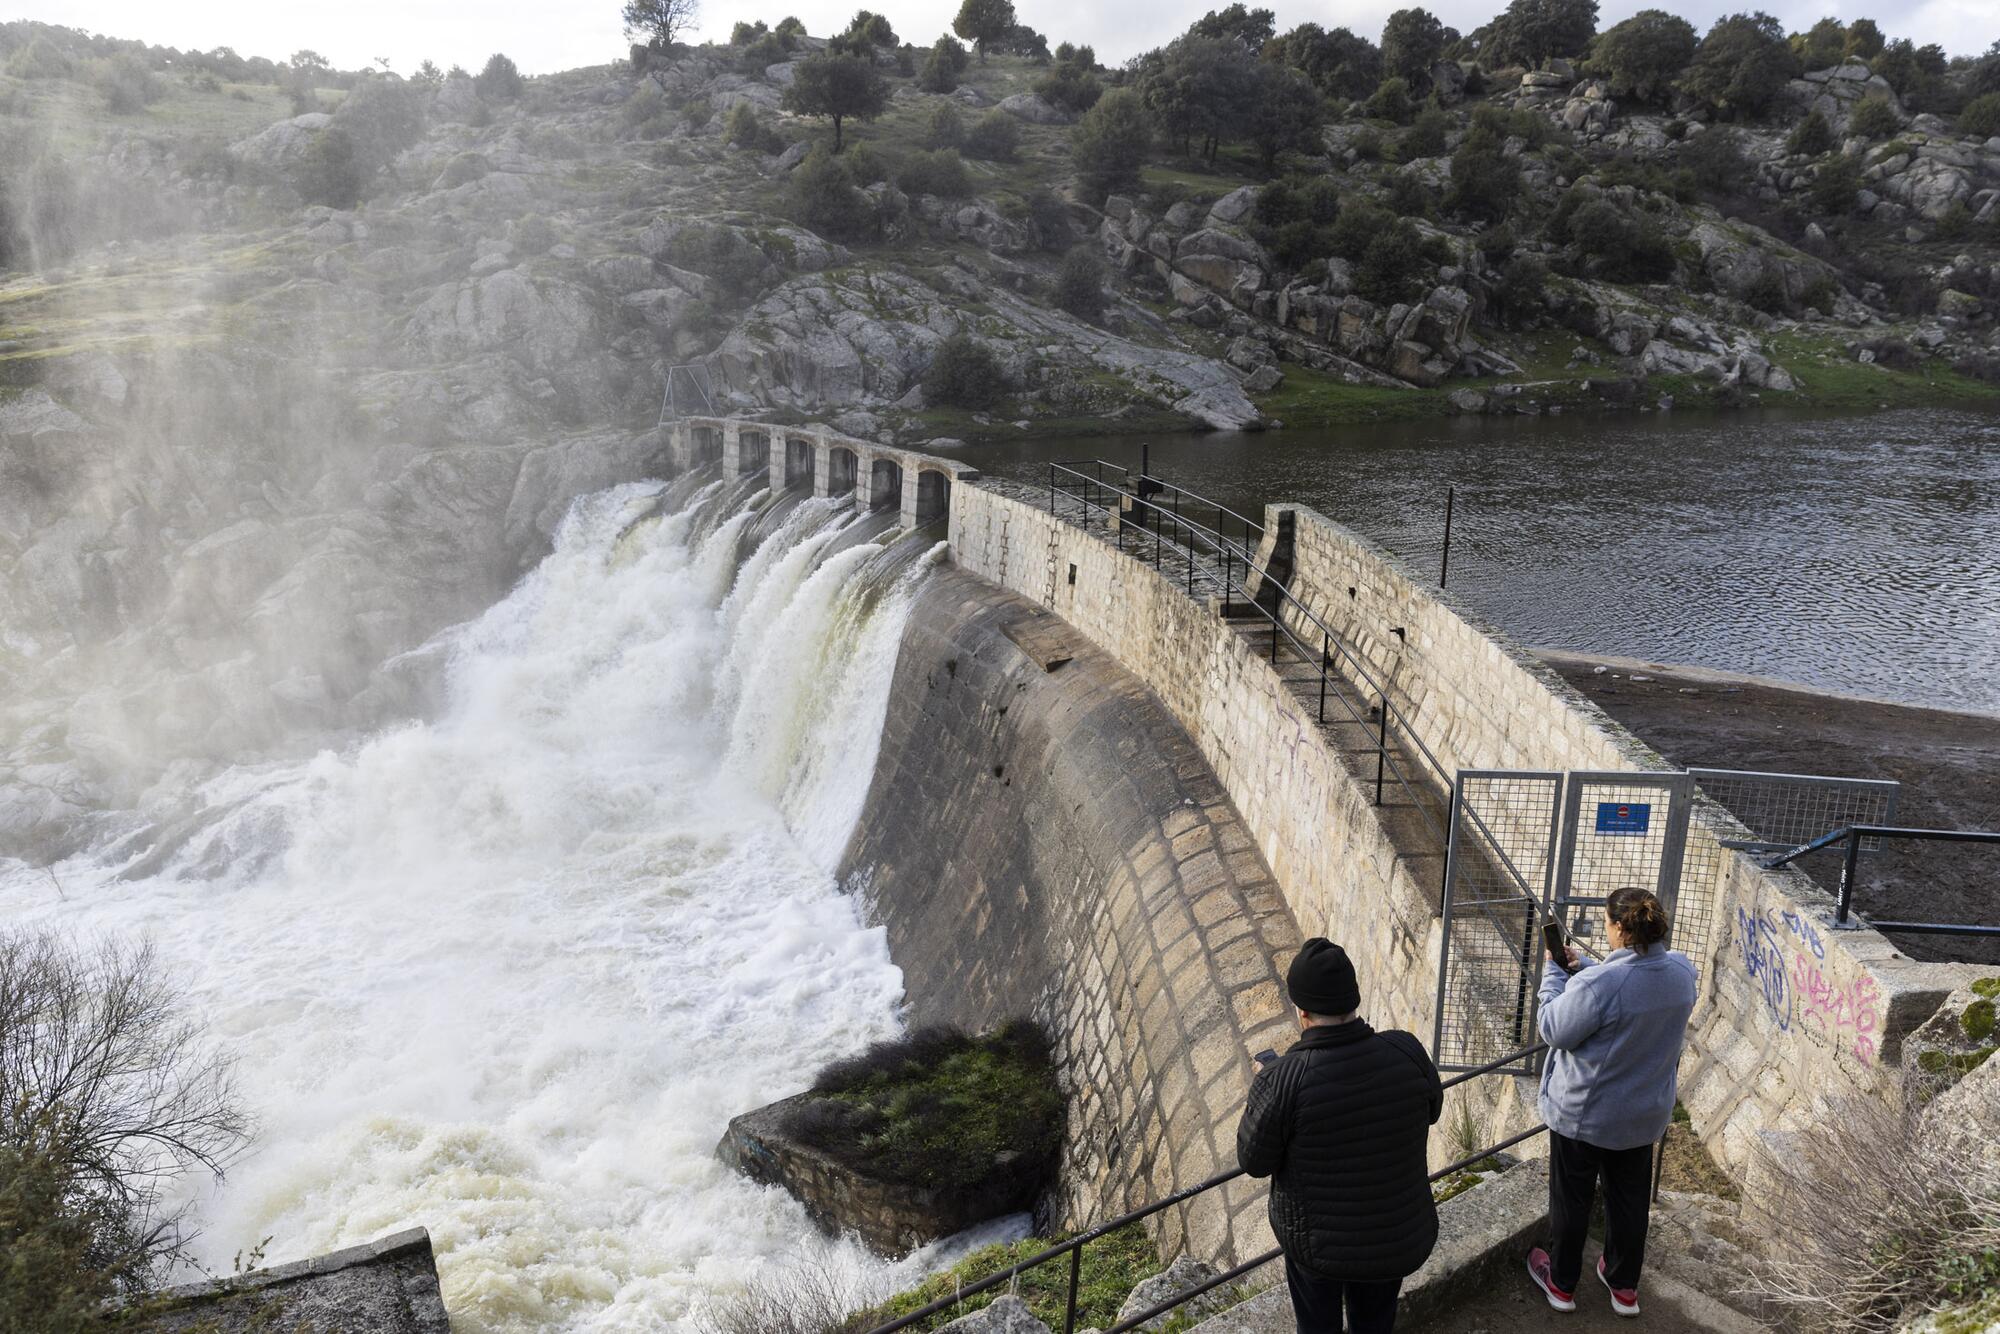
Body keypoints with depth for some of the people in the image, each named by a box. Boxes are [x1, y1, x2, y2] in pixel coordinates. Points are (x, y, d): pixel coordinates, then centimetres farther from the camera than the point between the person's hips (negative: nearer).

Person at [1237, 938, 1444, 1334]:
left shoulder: (1281, 1081, -30)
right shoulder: (1406, 1052, -21)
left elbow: (1254, 1160, -13)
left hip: (1318, 1240, -2)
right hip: (1401, 1236, 3)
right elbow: (1431, 1109, 1)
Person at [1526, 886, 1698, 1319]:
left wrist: (1554, 971, -11)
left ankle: (1562, 1283, 35)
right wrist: (1584, 966, -2)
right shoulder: (1681, 972, -12)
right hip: (1645, 1114, 5)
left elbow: (1554, 1029, -20)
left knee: (1571, 1199, 16)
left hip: (1583, 1114, -5)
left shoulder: (1598, 984, -34)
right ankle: (1624, 1286, 41)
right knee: (1630, 1198, 24)